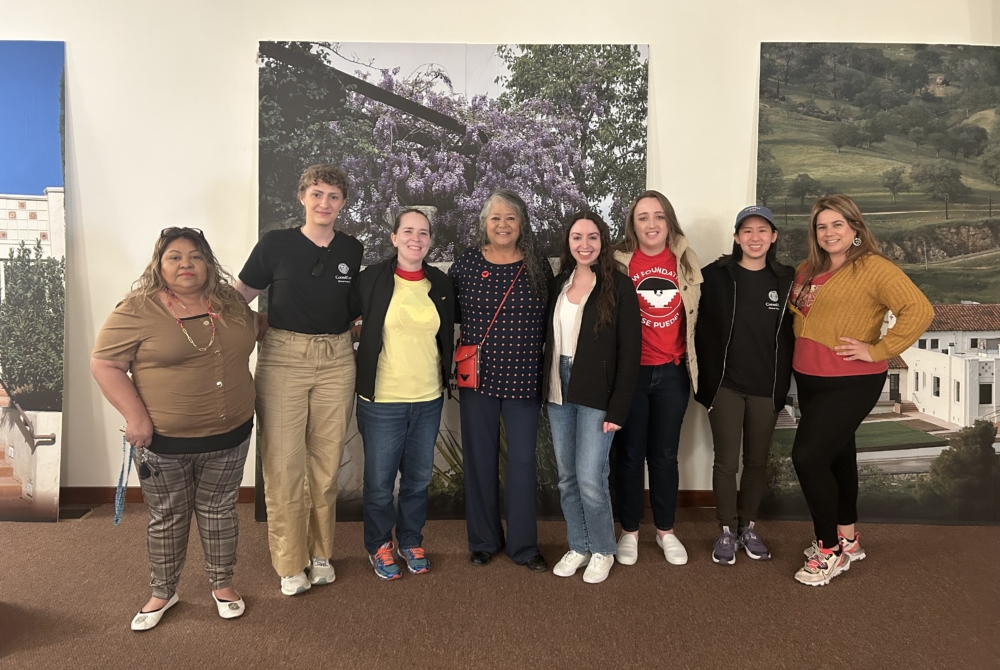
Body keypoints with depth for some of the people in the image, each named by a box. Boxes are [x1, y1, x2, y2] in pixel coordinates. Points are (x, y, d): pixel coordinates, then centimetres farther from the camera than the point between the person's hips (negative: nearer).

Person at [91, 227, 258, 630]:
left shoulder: (230, 302, 4)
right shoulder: (136, 310, -10)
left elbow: (254, 329, 23)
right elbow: (104, 364, -10)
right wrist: (135, 416, -17)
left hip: (229, 436, 3)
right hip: (163, 442, -3)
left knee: (218, 511, 17)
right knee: (167, 518, 14)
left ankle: (222, 584, 35)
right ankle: (162, 593, 34)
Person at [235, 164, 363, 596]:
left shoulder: (352, 250, 6)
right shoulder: (275, 244, -1)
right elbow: (240, 296, 4)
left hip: (336, 361, 2)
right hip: (282, 358, -2)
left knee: (326, 462, 9)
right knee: (283, 463, 1)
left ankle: (321, 552, 27)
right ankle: (290, 563, 17)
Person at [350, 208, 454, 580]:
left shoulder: (441, 284, 4)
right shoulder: (371, 279, -7)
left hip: (429, 399, 3)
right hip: (382, 399, -3)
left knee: (418, 478, 16)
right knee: (379, 481, 8)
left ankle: (411, 540, 37)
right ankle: (378, 545, 31)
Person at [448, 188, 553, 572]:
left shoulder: (538, 266, 2)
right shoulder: (466, 264, 0)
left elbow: (549, 322, 6)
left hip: (523, 379, 0)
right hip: (478, 378, 0)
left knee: (523, 460, 5)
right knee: (480, 460, 10)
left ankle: (523, 545, 21)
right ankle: (483, 540, 28)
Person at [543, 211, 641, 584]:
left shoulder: (618, 286, -7)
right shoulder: (558, 284, 8)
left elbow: (630, 351, -10)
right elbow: (549, 339, 11)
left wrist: (618, 408, -13)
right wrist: (547, 389, 4)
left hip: (596, 396, -5)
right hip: (559, 394, 5)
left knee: (590, 479, -4)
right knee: (566, 478, 11)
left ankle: (602, 551, 20)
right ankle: (578, 547, 29)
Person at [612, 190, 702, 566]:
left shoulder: (685, 262, 4)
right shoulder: (618, 263, -6)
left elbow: (694, 315, 14)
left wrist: (693, 363, 14)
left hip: (672, 372, 3)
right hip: (630, 371, -2)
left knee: (665, 454, 12)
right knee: (629, 454, 8)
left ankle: (665, 531, 29)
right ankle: (629, 531, 25)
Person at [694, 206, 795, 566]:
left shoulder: (787, 279, 3)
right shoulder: (715, 275, -5)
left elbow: (791, 333, 6)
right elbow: (701, 329, -5)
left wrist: (784, 383, 0)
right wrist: (704, 379, -9)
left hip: (767, 388, 2)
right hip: (724, 384, -2)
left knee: (757, 461, 13)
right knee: (726, 461, 4)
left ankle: (748, 527, 30)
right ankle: (726, 531, 21)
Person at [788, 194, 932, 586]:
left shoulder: (873, 268, -12)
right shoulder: (807, 270, 10)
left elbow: (920, 310, -21)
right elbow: (794, 313, 24)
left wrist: (878, 351, -20)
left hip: (851, 383, -7)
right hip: (808, 380, 8)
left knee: (808, 456, -12)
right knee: (836, 454, 18)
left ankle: (830, 551, 5)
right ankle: (847, 538, 34)